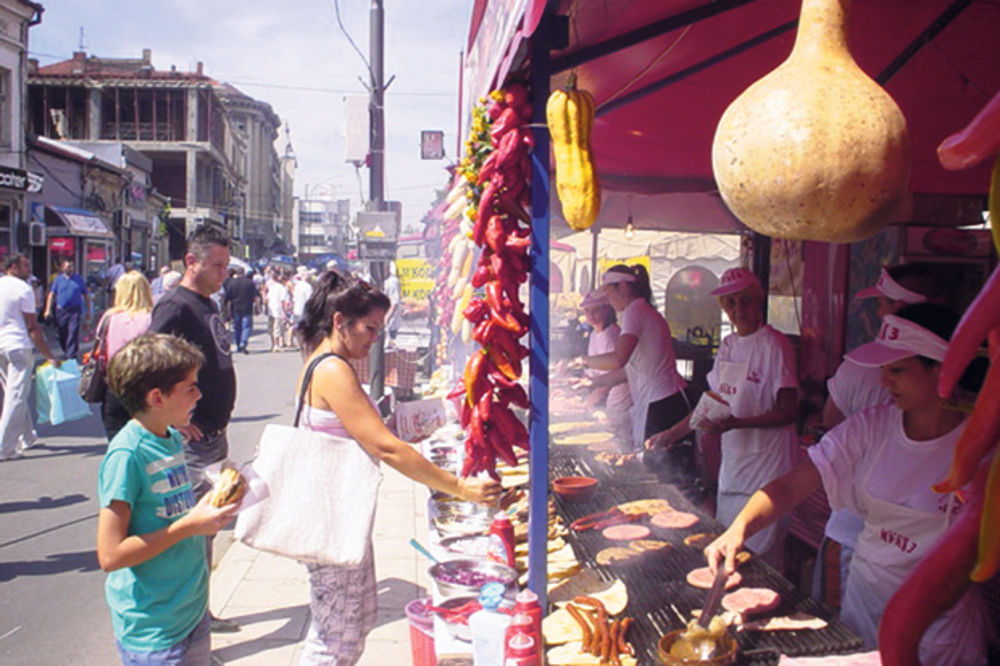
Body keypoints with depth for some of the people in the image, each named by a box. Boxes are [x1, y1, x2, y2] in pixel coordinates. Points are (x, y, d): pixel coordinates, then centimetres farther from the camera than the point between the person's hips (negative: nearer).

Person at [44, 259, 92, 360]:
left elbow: (86, 294, 10)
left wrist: (88, 310, 8)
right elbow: (51, 294, 5)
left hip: (75, 310, -2)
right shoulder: (58, 279, 7)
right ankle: (65, 351, 31)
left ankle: (71, 354, -10)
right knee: (62, 334, 10)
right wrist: (48, 309, -3)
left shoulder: (79, 278, 7)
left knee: (73, 332, -11)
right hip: (61, 310, 2)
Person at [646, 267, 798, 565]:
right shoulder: (728, 345, 10)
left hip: (766, 464, -7)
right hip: (733, 461, 7)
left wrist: (735, 423, -26)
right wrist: (672, 434, 12)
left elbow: (788, 412, -15)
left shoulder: (774, 344, -12)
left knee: (760, 557, -1)